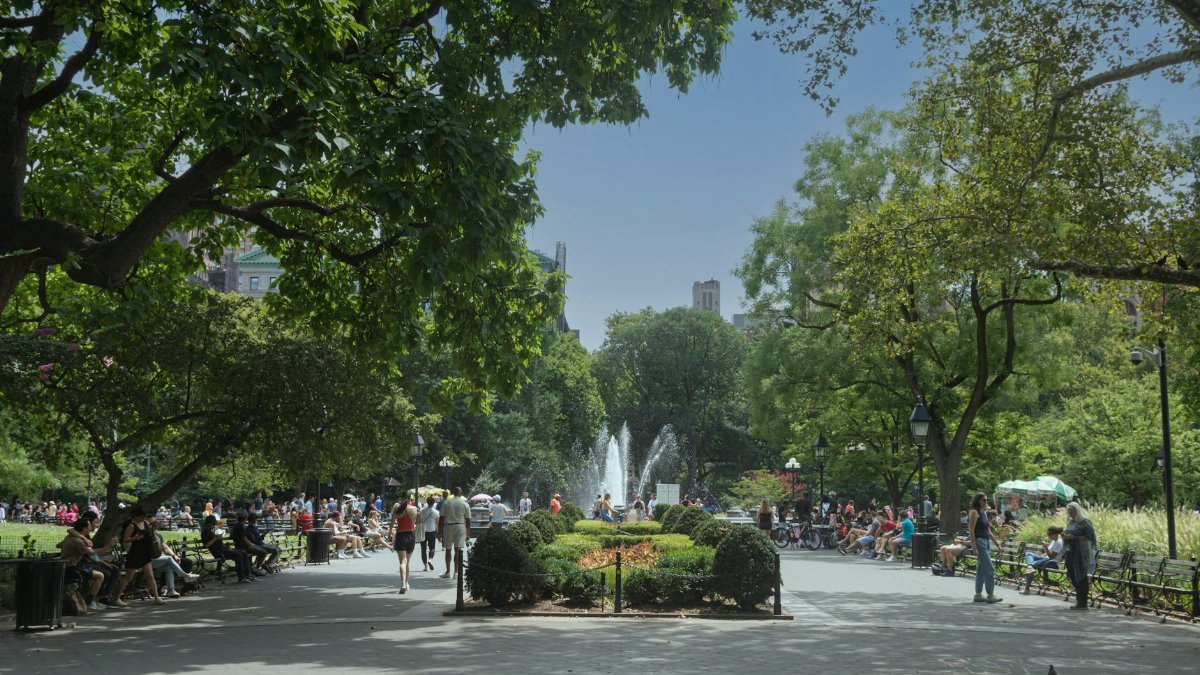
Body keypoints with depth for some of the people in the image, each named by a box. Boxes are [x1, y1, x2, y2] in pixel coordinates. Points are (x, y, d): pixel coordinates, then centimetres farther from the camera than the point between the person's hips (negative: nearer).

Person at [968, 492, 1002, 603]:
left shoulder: (984, 513, 17)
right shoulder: (974, 512, -9)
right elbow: (971, 531, -15)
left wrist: (998, 544, 16)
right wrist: (974, 548, -21)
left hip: (986, 542, 9)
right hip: (979, 541, -9)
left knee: (981, 569, 10)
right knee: (989, 569, -10)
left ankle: (978, 595, 14)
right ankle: (990, 595, -7)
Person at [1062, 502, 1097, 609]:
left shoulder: (1085, 522, -6)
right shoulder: (1071, 522, 17)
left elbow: (1089, 537, -14)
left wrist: (1073, 537, -19)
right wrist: (1064, 535, 7)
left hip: (1081, 554, -8)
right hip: (1070, 553, 8)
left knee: (1081, 578, -4)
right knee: (1073, 577, 9)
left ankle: (1082, 603, 2)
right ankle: (1079, 600, 21)